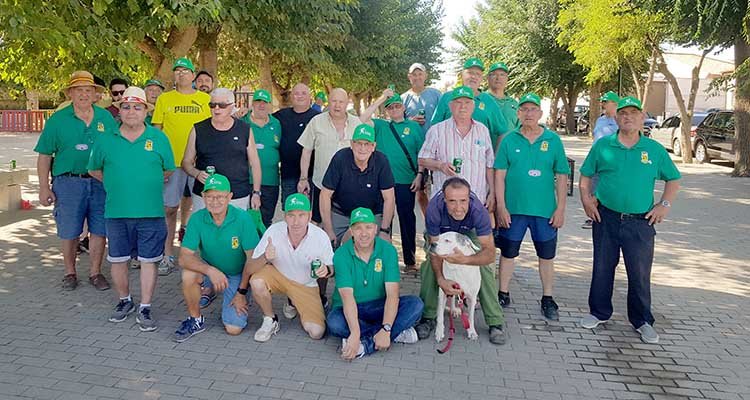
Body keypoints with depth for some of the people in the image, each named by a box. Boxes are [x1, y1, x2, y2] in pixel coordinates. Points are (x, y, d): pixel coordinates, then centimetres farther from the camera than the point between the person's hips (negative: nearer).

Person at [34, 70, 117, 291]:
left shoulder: (106, 118, 6)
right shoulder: (57, 119, 1)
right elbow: (44, 156, 2)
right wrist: (44, 187, -3)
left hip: (101, 183, 2)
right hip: (68, 183, -1)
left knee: (99, 230, 5)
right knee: (69, 232, 6)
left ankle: (95, 272, 20)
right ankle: (70, 272, 24)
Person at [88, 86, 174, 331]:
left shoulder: (158, 138, 1)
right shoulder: (106, 140, 4)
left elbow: (169, 170, 9)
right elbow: (94, 170, 15)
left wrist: (147, 183, 6)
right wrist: (117, 185, 11)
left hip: (150, 212, -2)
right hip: (116, 213, 2)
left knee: (148, 261, 3)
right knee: (118, 260, 12)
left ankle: (144, 309, 15)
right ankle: (125, 301, 32)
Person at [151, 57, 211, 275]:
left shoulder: (205, 99, 8)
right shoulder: (164, 99, 8)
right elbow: (156, 130, 8)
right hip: (172, 161, 0)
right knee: (169, 208, 4)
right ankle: (168, 256, 15)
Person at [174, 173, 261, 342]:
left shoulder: (243, 218, -20)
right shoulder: (197, 219, -15)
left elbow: (252, 258, -14)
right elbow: (184, 257, -20)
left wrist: (242, 292, -11)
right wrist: (210, 270, -37)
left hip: (237, 275, -2)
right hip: (210, 270, 2)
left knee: (234, 329, -12)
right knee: (188, 274, -31)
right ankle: (195, 320, -5)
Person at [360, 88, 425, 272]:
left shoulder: (414, 126, 6)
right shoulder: (381, 126, 9)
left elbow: (422, 153, 5)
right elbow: (362, 119, -8)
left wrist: (419, 175, -6)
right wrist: (381, 98, -6)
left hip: (407, 182, -1)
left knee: (407, 219, 6)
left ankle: (410, 259, 16)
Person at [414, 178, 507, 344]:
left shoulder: (478, 211, -41)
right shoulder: (434, 209, -40)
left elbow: (490, 253, -39)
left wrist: (465, 260, -59)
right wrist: (440, 279, -43)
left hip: (470, 232, 0)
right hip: (441, 233, 1)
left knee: (485, 268, -16)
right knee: (429, 266, -17)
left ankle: (496, 322, -4)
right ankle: (427, 318, 0)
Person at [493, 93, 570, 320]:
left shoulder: (553, 140, 1)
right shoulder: (509, 140, 0)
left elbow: (561, 177, 3)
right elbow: (499, 175, -1)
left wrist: (560, 209, -2)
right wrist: (501, 207, -7)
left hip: (545, 210, 1)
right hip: (513, 208, 0)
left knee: (546, 256, 10)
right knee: (508, 253, 10)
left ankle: (547, 299, 25)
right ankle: (503, 295, 25)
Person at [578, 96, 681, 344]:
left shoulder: (654, 149, 3)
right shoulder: (603, 146, 2)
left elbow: (673, 180, 12)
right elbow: (586, 175, 10)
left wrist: (665, 205, 2)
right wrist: (586, 198, -3)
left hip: (640, 223, 0)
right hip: (606, 219, 1)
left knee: (640, 274, 4)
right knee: (602, 268, 11)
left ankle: (642, 321, 21)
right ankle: (599, 312, 27)